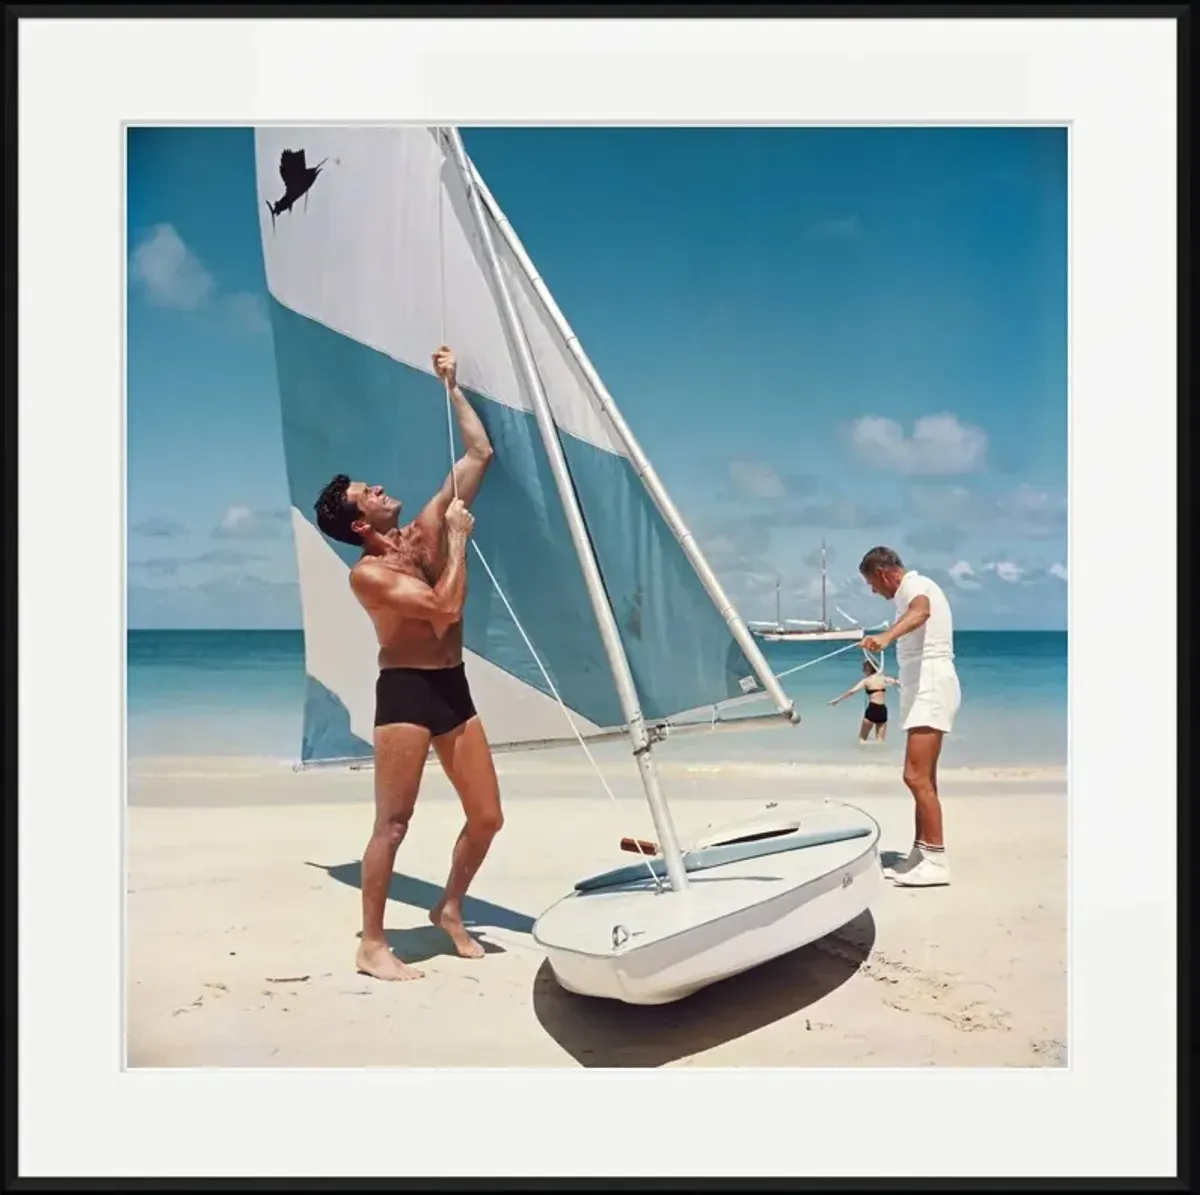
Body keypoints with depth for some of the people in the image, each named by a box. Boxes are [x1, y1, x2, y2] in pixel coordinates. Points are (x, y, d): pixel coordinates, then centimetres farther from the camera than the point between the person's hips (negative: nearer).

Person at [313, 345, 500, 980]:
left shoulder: (427, 528, 7)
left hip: (453, 688, 7)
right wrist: (459, 536, -13)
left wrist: (451, 387, 9)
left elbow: (479, 454, 9)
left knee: (488, 816, 8)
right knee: (393, 822, -4)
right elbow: (446, 606, -22)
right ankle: (372, 946, 8)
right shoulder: (367, 573, -11)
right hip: (405, 691, -6)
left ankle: (449, 910, 29)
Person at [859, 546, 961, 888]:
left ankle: (936, 860, -14)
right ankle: (921, 854, 18)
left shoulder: (915, 586, -11)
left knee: (916, 776, -16)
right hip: (923, 689, 11)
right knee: (924, 778, 12)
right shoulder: (916, 589, 22)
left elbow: (920, 612, -36)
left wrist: (886, 636, -55)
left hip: (930, 689, -11)